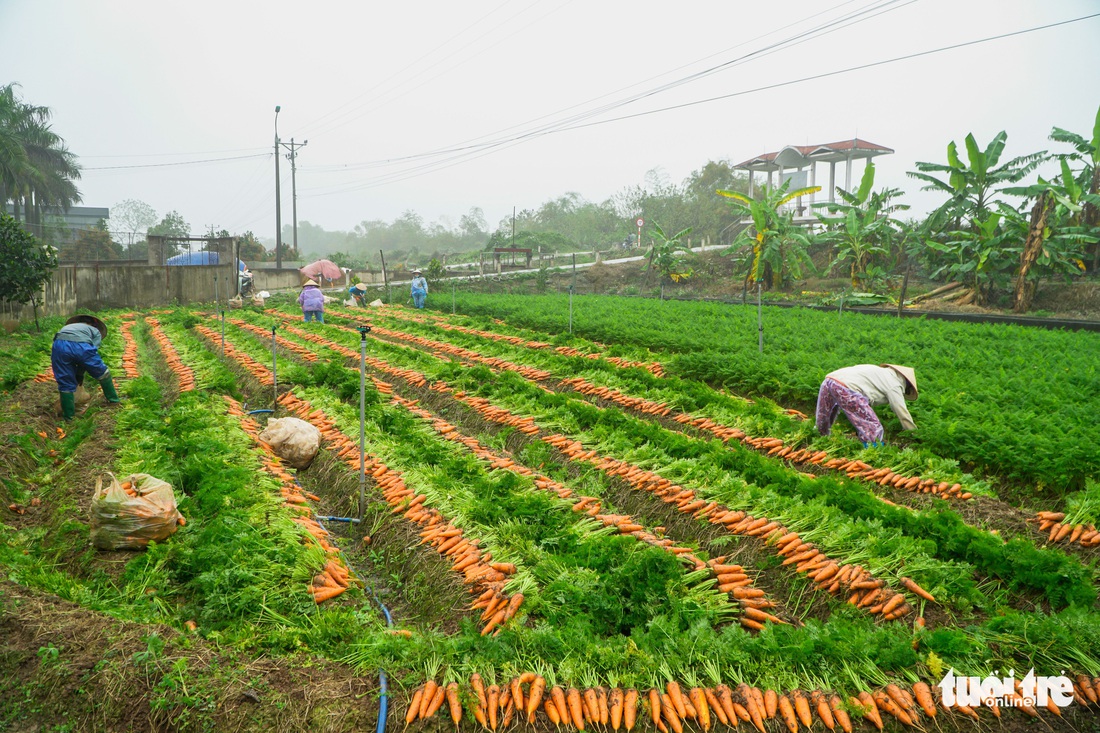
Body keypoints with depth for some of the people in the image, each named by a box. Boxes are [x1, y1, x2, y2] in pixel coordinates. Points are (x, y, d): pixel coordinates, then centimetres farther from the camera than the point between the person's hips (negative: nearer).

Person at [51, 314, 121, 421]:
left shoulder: (67, 326, 44)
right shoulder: (96, 331, 33)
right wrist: (80, 374, 23)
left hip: (59, 345, 3)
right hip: (80, 345, -2)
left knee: (66, 384, 16)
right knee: (102, 372, 24)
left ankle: (68, 416, 23)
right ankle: (113, 399, 37)